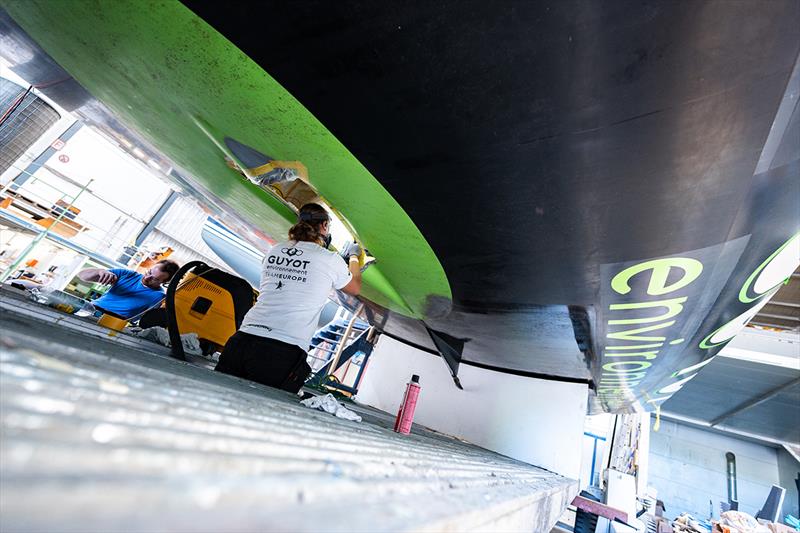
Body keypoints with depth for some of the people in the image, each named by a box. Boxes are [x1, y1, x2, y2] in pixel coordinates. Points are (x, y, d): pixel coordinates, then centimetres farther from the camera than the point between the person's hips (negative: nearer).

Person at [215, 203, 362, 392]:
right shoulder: (330, 260, 1)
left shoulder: (274, 251, 14)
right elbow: (355, 288, 22)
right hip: (284, 354, -5)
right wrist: (354, 256, 40)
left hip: (242, 339, 5)